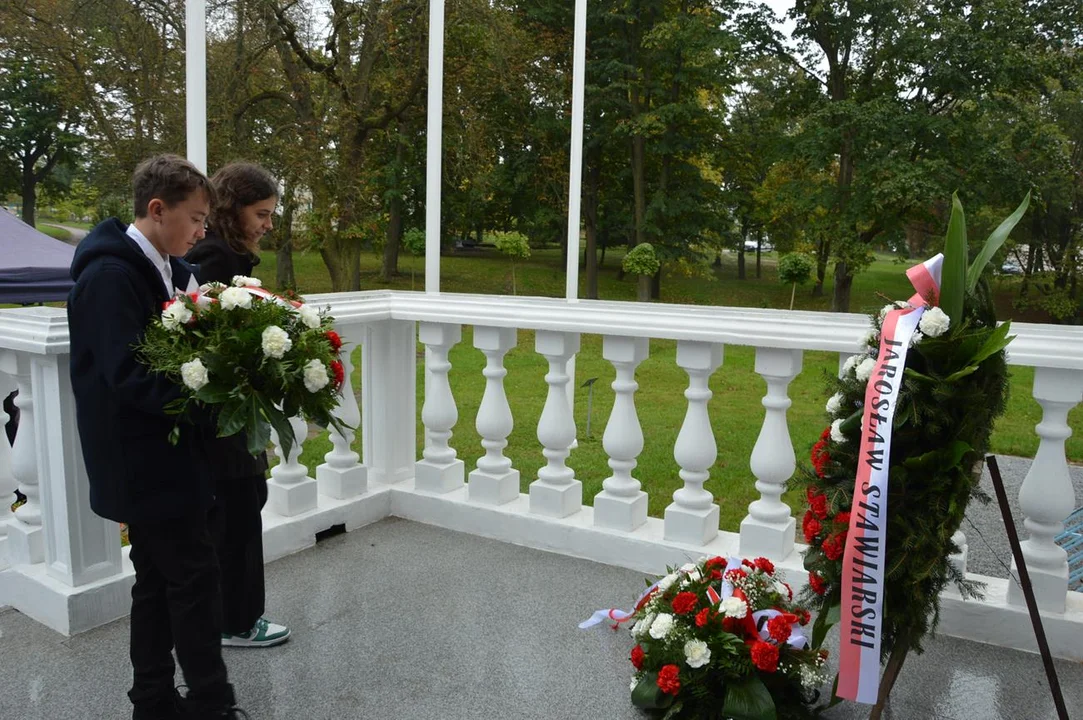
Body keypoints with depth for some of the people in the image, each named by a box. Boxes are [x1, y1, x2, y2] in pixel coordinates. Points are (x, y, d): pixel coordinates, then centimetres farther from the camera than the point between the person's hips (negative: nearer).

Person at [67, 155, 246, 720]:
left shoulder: (168, 269, 8)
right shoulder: (111, 275, -18)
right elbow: (127, 376, -25)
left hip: (156, 460, 9)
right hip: (146, 461, -9)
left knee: (160, 579, 16)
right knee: (195, 577, -1)